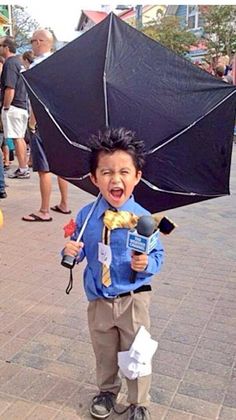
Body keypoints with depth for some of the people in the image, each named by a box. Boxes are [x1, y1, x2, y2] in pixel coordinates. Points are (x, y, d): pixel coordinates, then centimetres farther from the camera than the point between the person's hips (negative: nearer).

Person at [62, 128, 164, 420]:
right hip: (98, 301, 3)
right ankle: (107, 390, 50)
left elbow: (157, 255, -6)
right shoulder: (85, 216, -8)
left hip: (133, 300, -2)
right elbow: (78, 249, 5)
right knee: (104, 352, 23)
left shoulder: (142, 218, -15)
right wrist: (71, 251, -17)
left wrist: (147, 264, -27)